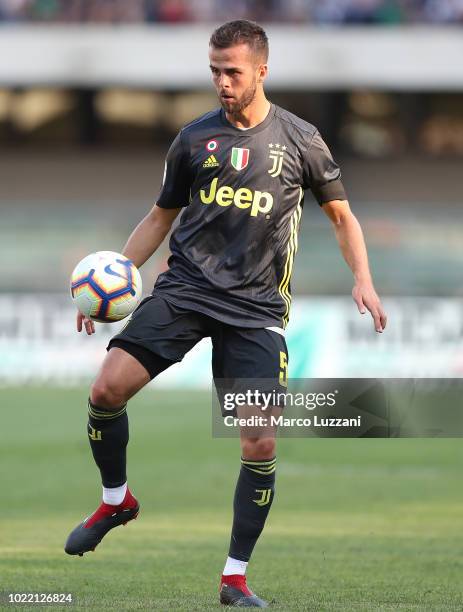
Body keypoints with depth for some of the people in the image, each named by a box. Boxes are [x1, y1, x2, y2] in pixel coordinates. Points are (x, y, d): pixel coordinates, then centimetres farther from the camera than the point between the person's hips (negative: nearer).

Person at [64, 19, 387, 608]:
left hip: (256, 308, -1)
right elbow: (161, 216, 18)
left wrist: (362, 280, -1)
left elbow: (340, 214, 14)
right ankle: (116, 499, 10)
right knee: (106, 389, -18)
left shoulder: (300, 140, 4)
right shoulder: (195, 139, 7)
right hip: (184, 287, 1)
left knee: (260, 445, -10)